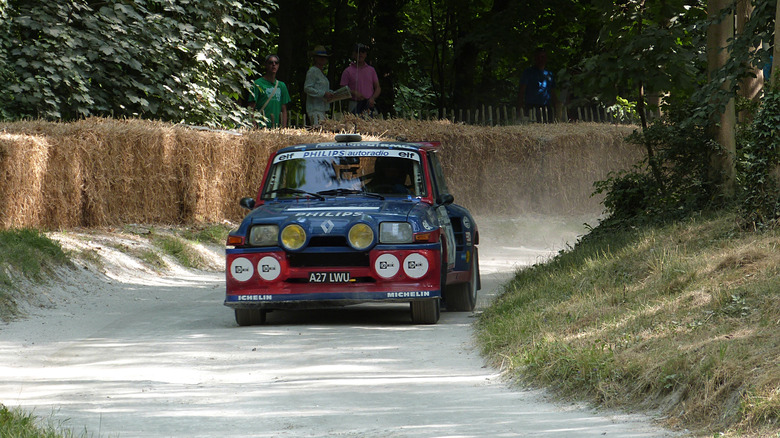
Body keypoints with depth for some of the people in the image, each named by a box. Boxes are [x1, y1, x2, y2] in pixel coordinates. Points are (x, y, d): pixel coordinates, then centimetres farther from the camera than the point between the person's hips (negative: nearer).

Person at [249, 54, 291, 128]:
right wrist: (254, 127, -13)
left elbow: (283, 110, 16)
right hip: (261, 127, -4)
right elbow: (251, 109, -4)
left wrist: (284, 128, 4)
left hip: (276, 127, 4)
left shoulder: (281, 86, 15)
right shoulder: (257, 84, 0)